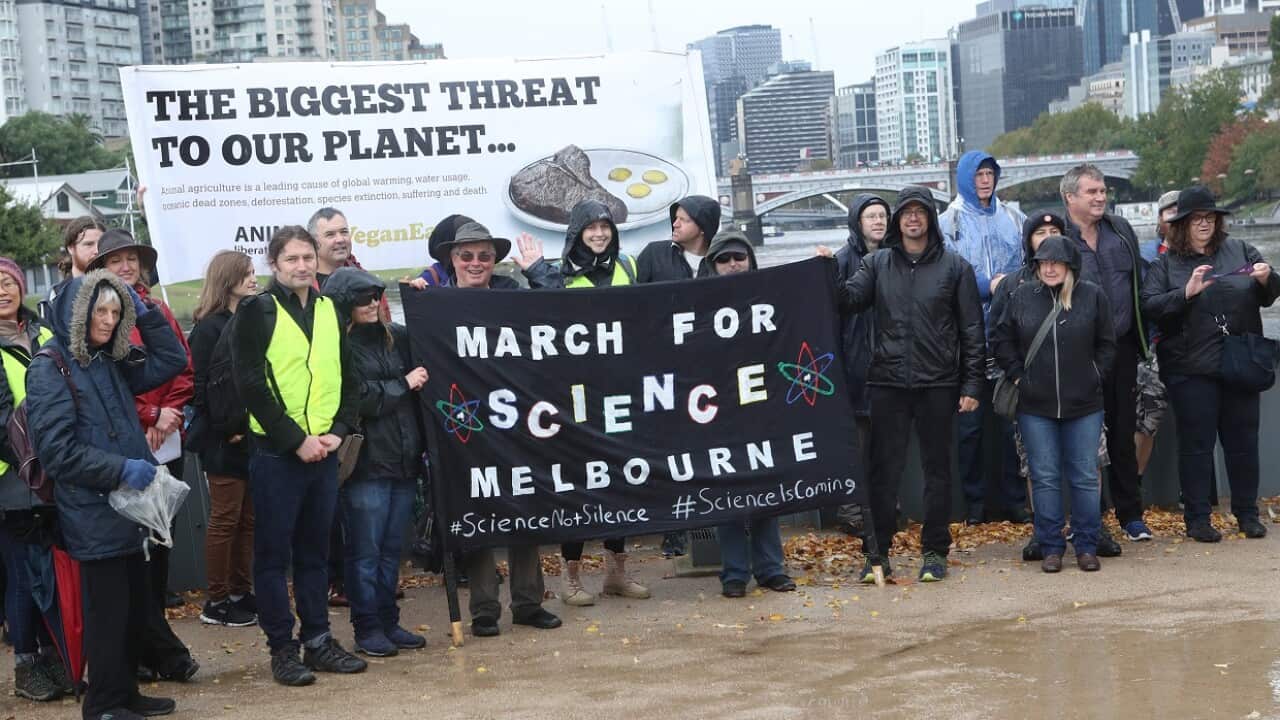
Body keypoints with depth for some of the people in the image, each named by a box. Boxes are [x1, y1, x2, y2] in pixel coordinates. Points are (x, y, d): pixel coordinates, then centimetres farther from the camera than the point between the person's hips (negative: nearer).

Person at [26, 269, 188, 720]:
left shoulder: (113, 363, 12)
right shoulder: (50, 369, -10)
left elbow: (171, 360, 17)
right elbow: (56, 450, -16)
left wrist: (144, 312, 6)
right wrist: (121, 469, -21)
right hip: (93, 514, -7)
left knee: (138, 606, 12)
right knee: (108, 609, 0)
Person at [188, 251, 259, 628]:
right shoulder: (209, 328, -8)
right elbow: (201, 386, -13)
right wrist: (225, 428, -17)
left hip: (254, 438, 7)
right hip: (225, 442, -7)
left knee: (249, 519, 10)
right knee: (225, 520, -1)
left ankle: (240, 593, 19)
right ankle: (217, 602, 7)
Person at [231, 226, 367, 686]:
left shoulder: (329, 310, 13)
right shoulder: (257, 310, -5)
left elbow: (348, 378, 15)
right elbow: (250, 383, -11)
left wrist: (337, 431, -1)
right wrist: (296, 439, -14)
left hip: (323, 449, 5)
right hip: (276, 451, -5)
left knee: (315, 549, 12)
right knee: (274, 553, 1)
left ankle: (318, 640, 19)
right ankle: (282, 649, 8)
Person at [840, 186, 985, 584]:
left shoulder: (955, 266, 4)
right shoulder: (877, 263, 9)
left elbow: (972, 330, 3)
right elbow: (849, 300, -5)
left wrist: (971, 385, -2)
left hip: (938, 383, -1)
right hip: (887, 382, 1)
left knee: (937, 468, 6)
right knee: (884, 469, 2)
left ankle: (935, 551, 14)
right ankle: (878, 551, 9)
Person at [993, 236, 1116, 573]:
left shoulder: (1093, 296, -1)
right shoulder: (1022, 296, 1)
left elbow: (1107, 343, 7)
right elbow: (1002, 340, 9)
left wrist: (1094, 376, 0)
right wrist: (1018, 376, 2)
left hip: (1084, 405, 0)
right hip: (1035, 406, 1)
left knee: (1085, 477, 4)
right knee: (1045, 478, 4)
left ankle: (1087, 547, 13)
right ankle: (1051, 548, 11)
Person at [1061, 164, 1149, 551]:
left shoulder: (1121, 231, 8)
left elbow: (1138, 285, 16)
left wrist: (1141, 338, 14)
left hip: (1122, 348, 5)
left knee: (1124, 435, 14)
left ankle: (1130, 514, 25)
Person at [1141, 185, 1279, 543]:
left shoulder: (1239, 251, 7)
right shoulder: (1165, 264, 2)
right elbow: (1149, 306, -9)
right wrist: (1186, 292, -22)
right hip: (1191, 369, -2)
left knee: (1243, 439, 9)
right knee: (1197, 443, 2)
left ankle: (1248, 514, 21)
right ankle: (1197, 519, 9)